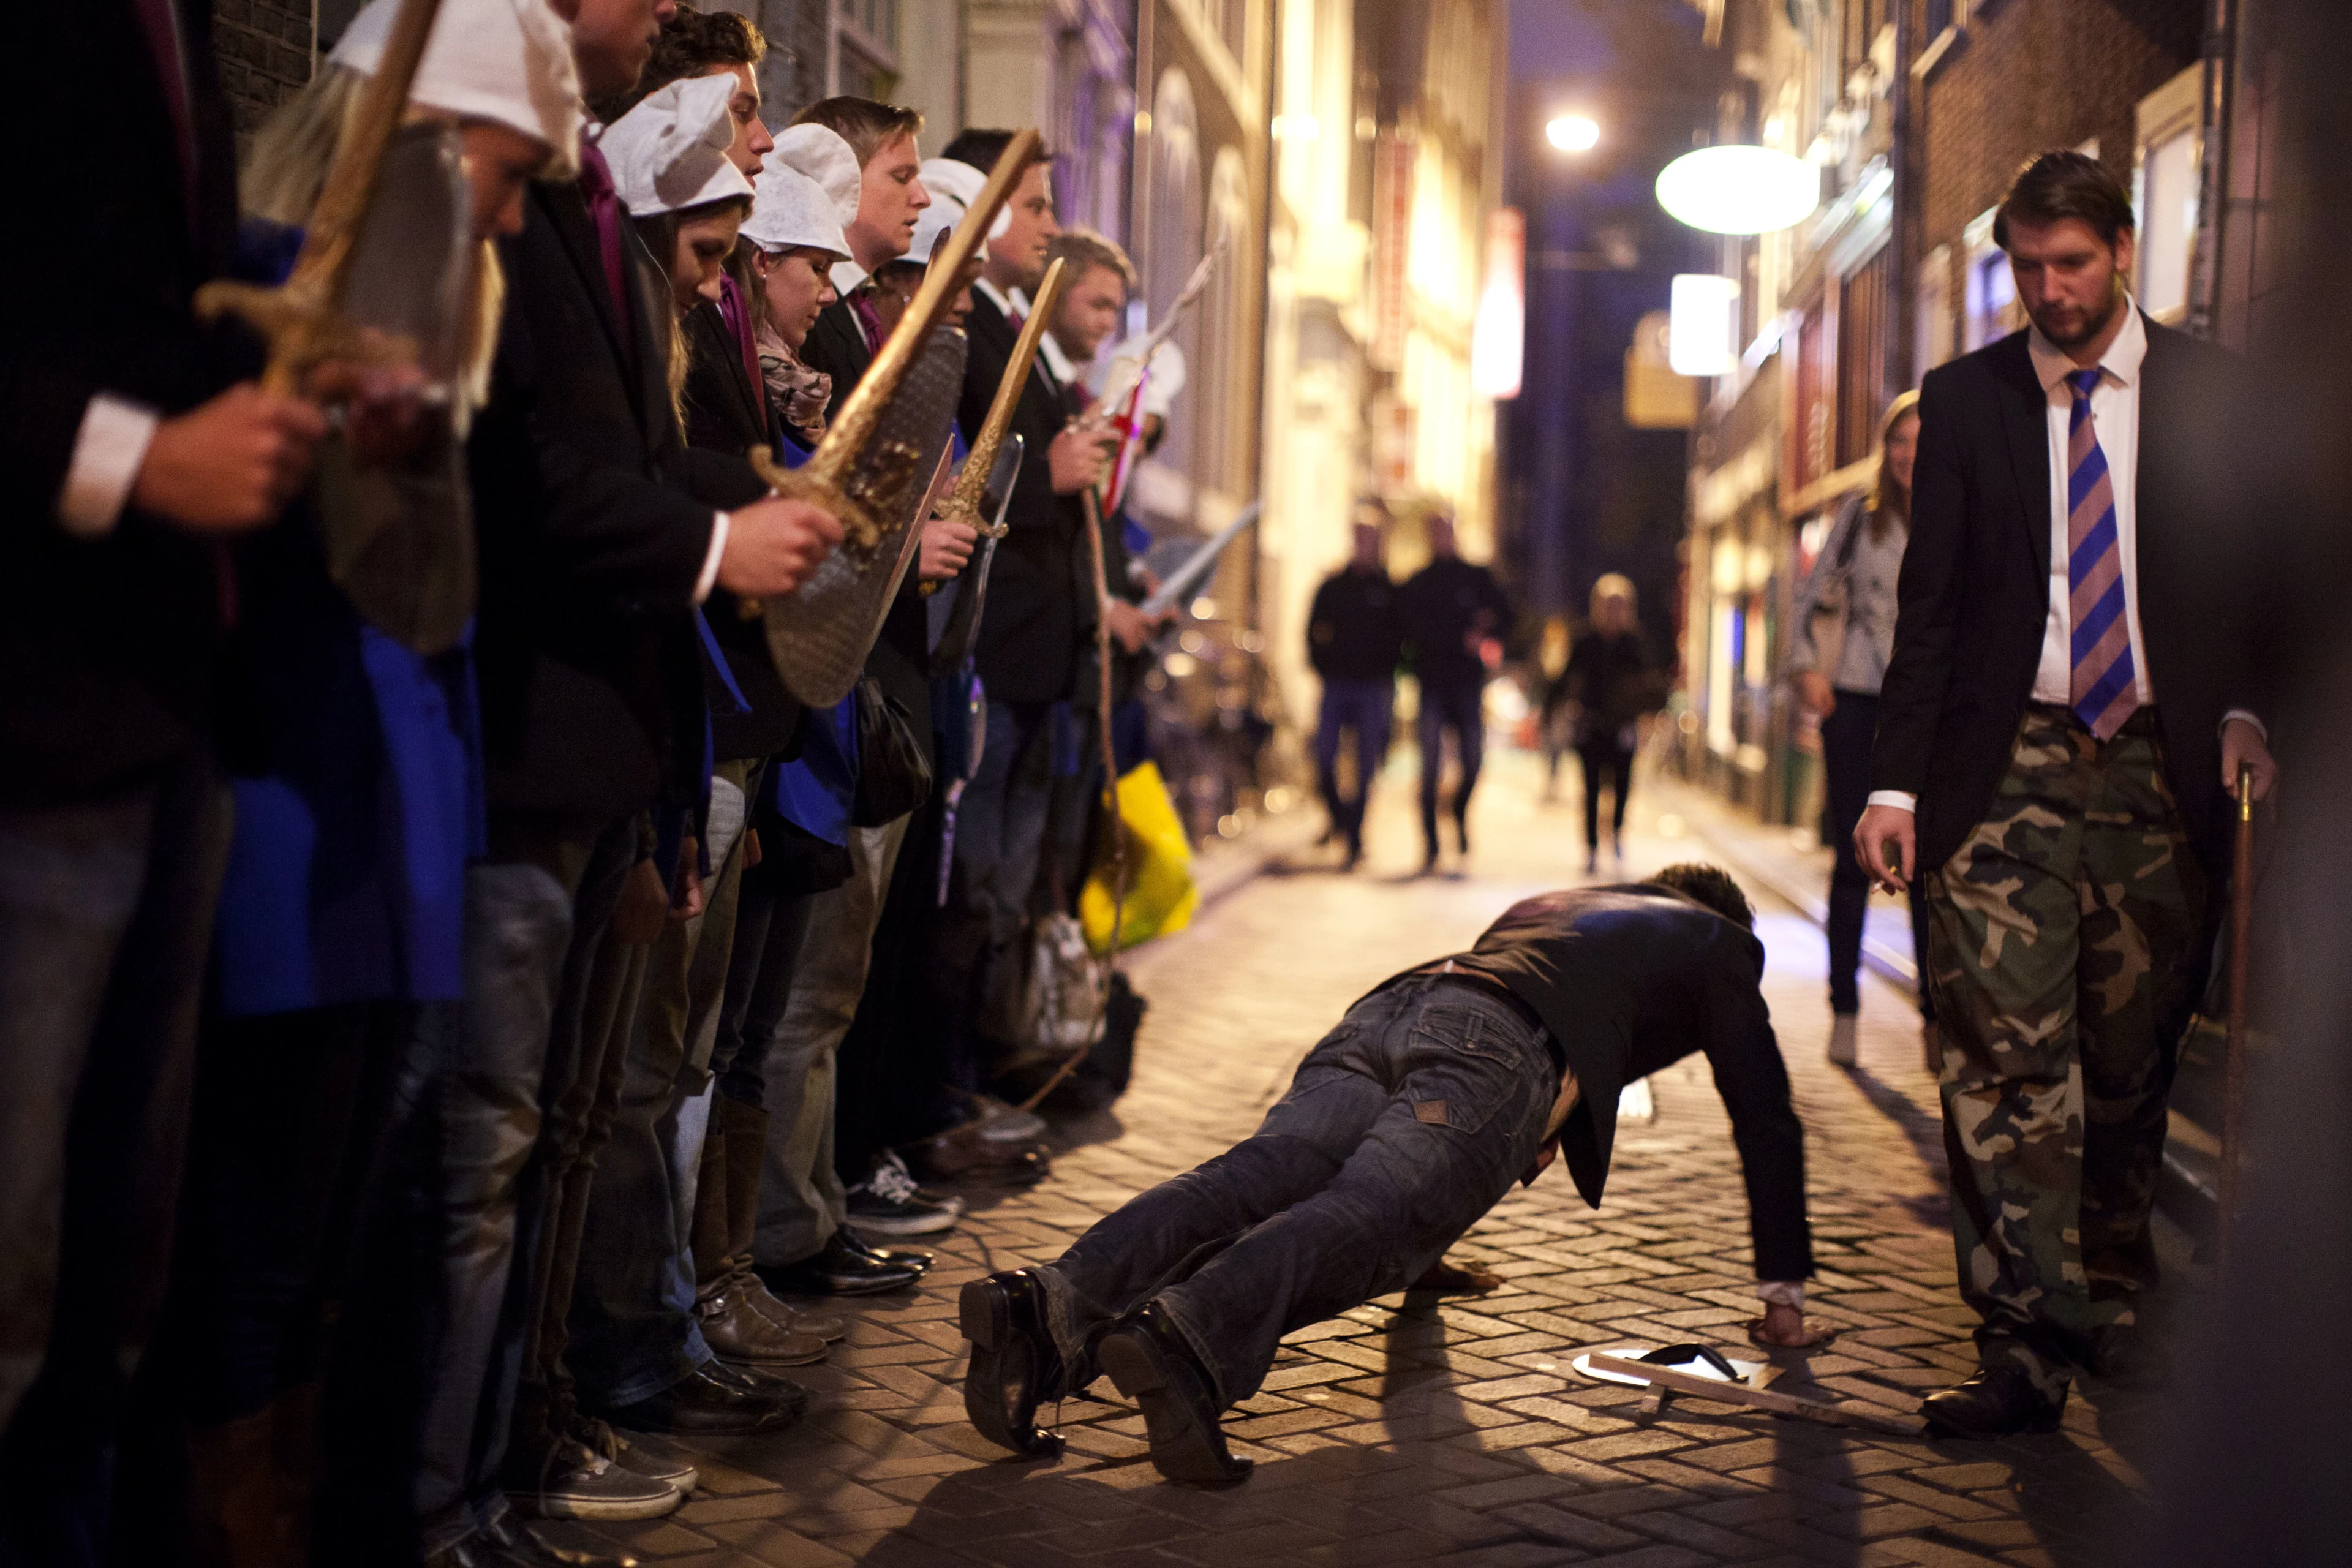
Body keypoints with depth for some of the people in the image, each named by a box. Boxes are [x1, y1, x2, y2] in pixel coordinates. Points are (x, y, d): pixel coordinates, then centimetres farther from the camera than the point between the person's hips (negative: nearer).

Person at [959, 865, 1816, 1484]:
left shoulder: (1545, 906, 48)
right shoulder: (1719, 946, 33)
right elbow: (1767, 1122, 30)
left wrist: (1431, 1233, 63)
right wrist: (1783, 1293, 38)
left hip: (1384, 1012, 5)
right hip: (1501, 1049, -5)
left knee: (1246, 1183, -17)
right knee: (1366, 1219, -26)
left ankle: (1048, 1310, -42)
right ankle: (1187, 1339, -54)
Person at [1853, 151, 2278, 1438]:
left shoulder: (2212, 391, 7)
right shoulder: (1964, 399, 8)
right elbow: (1930, 601, 6)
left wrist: (2246, 711, -7)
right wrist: (1898, 779, -2)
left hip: (2161, 769, 1)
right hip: (2008, 766, 0)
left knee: (2132, 1061, 9)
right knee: (2007, 1063, -9)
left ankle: (2109, 1297, 28)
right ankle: (2024, 1350, -6)